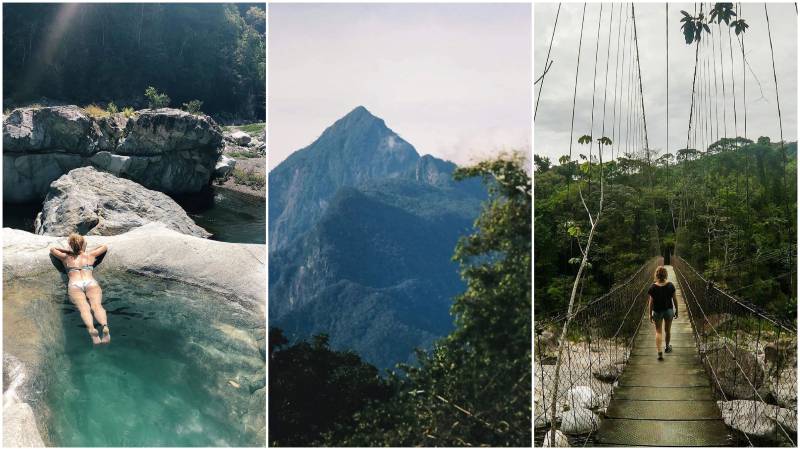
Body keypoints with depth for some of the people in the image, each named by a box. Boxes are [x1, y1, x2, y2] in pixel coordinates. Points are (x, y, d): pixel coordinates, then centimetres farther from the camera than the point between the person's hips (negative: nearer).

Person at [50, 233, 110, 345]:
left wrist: (68, 251, 52)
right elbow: (105, 247, 45)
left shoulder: (66, 258, 30)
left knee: (84, 307, -27)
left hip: (74, 285, 0)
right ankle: (105, 326, -56)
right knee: (96, 305, -25)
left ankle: (91, 329, -57)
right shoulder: (90, 255, 29)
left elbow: (52, 249, 48)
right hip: (91, 283, 0)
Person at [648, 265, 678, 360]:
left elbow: (651, 302, -10)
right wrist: (676, 310, 10)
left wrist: (650, 314, 0)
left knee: (658, 332, 8)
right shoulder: (670, 286, -11)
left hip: (657, 312, -2)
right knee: (667, 330, 21)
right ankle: (667, 347, 42)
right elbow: (674, 300, -3)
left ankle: (659, 353, -4)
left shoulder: (653, 287, -15)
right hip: (669, 310, 2)